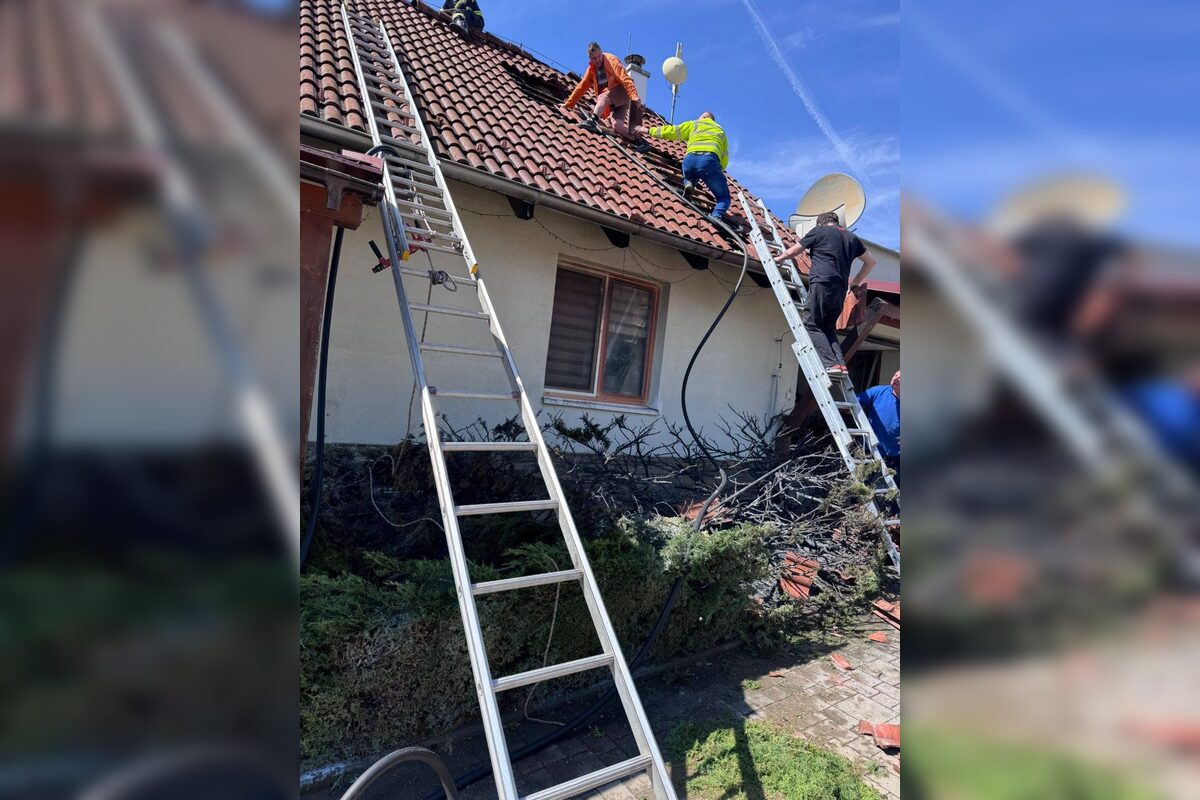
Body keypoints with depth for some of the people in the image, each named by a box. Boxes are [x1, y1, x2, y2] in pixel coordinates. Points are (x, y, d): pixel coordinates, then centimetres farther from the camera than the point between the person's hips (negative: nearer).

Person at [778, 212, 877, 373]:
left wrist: (779, 258, 33)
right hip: (840, 290, 6)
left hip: (822, 284, -6)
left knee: (812, 326, -4)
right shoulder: (852, 237, 24)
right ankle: (841, 364, -2)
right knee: (829, 328, 15)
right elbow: (871, 261, 31)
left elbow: (791, 252, 14)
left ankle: (831, 364, -18)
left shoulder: (819, 231, 9)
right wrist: (855, 282, 35)